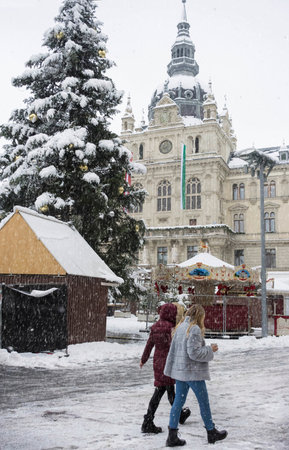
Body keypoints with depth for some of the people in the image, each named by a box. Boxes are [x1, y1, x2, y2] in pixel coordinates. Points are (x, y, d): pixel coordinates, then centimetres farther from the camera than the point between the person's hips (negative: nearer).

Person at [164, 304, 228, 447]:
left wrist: (171, 368, 20)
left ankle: (172, 437, 11)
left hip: (180, 371, 8)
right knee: (204, 402, 8)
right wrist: (210, 349, -9)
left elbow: (173, 350, 14)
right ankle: (211, 433, 24)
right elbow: (194, 353, -21)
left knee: (178, 401, 10)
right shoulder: (195, 329, -17)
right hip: (193, 372, -8)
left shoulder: (180, 327, 10)